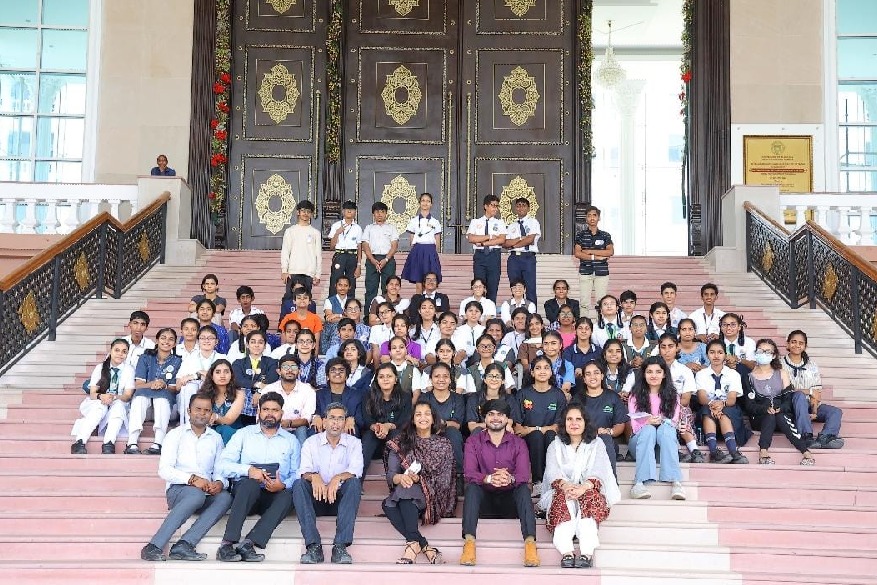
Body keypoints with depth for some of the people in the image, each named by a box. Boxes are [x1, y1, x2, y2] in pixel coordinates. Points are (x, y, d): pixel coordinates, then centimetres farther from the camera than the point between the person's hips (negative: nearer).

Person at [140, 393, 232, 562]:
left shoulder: (216, 438, 20)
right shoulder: (176, 434, 7)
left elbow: (220, 470, 13)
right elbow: (164, 470, -4)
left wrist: (220, 483, -12)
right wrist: (192, 479, -18)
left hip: (206, 493, 4)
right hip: (177, 490, -4)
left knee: (225, 497, -30)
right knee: (197, 495, -37)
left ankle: (183, 545, -39)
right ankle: (154, 547, -38)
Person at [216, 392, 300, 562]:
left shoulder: (291, 441, 18)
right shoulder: (244, 434, 14)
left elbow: (297, 474, 7)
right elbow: (223, 465, 1)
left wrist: (283, 485, -16)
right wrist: (248, 470, -17)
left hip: (273, 497, 1)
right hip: (244, 491, -1)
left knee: (287, 495, -32)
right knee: (251, 483, -36)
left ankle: (248, 544, -41)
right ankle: (228, 543, -41)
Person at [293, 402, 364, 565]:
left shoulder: (353, 443, 6)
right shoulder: (311, 442, 7)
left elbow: (356, 470, -13)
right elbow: (304, 471, -9)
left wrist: (338, 478, -34)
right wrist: (314, 477, -34)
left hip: (341, 498, -1)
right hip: (316, 497, 1)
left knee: (354, 482, -30)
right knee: (299, 484, -28)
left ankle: (340, 546, -37)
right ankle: (313, 546, -36)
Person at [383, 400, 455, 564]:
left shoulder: (443, 444, 10)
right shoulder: (400, 443, 12)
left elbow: (445, 480, 1)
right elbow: (390, 474, 2)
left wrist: (418, 479, -17)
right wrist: (400, 478, -23)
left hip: (434, 496, -2)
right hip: (403, 496, 2)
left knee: (404, 490, -35)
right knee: (388, 505, -34)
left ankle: (413, 545, -39)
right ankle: (425, 547, -37)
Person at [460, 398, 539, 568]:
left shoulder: (518, 443, 6)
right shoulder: (474, 442, 5)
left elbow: (524, 474, -11)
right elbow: (469, 473, -11)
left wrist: (510, 479, -36)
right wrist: (489, 478, -33)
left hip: (510, 499, 0)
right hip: (484, 499, 0)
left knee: (524, 488, -29)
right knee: (472, 487, -29)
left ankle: (530, 543, -42)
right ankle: (469, 542, -41)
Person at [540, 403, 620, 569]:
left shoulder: (597, 445, 14)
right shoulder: (555, 446, 17)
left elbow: (598, 473, -4)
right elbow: (553, 473, -1)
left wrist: (583, 488, -26)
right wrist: (565, 485, -25)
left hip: (589, 492, -1)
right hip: (562, 492, 1)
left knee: (589, 497, -35)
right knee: (563, 498, -34)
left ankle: (587, 553, -49)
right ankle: (566, 552, -50)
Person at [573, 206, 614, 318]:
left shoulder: (605, 235, 9)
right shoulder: (581, 235, 7)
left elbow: (610, 252, -3)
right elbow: (577, 253, -3)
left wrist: (590, 251, -7)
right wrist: (595, 257, -10)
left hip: (602, 271, 0)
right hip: (585, 271, 0)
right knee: (584, 302, -4)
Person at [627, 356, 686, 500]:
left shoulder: (672, 395, 13)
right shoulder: (636, 395, 9)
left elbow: (674, 422, 2)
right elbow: (634, 425, -2)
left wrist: (662, 422, -21)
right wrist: (647, 422, -24)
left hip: (666, 439, 1)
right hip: (641, 439, 0)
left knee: (665, 429, -34)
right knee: (648, 430, -35)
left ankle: (676, 482, -49)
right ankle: (639, 483, -51)